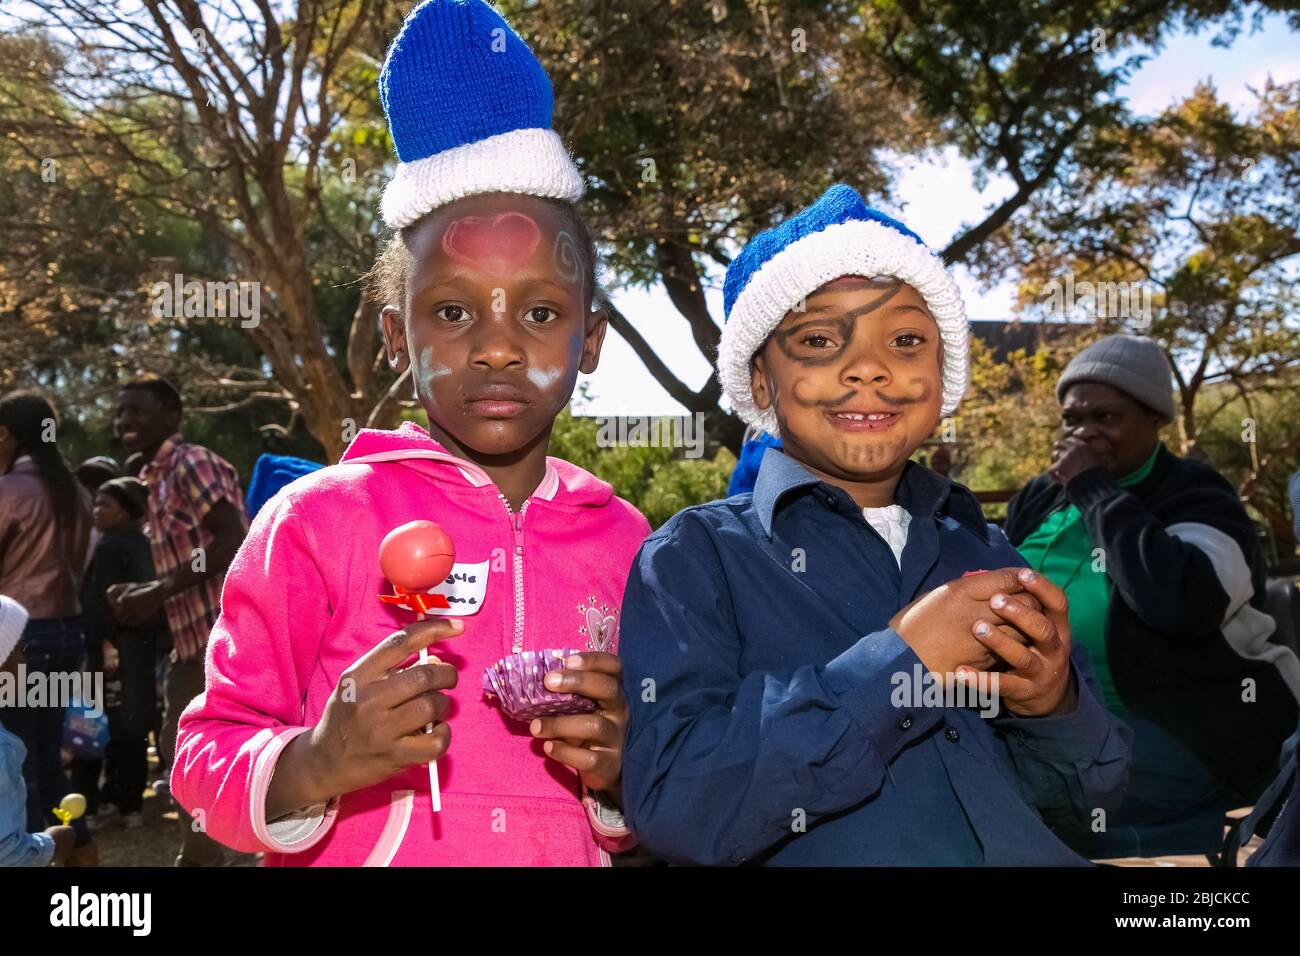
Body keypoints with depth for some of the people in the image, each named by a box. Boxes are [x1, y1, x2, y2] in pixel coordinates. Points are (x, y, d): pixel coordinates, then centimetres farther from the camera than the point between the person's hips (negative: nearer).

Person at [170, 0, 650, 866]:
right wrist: (315, 766, -28)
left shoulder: (622, 536, -3)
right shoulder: (318, 516, -13)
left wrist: (620, 774, -13)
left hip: (573, 847, 3)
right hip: (358, 845, -2)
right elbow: (207, 765, -10)